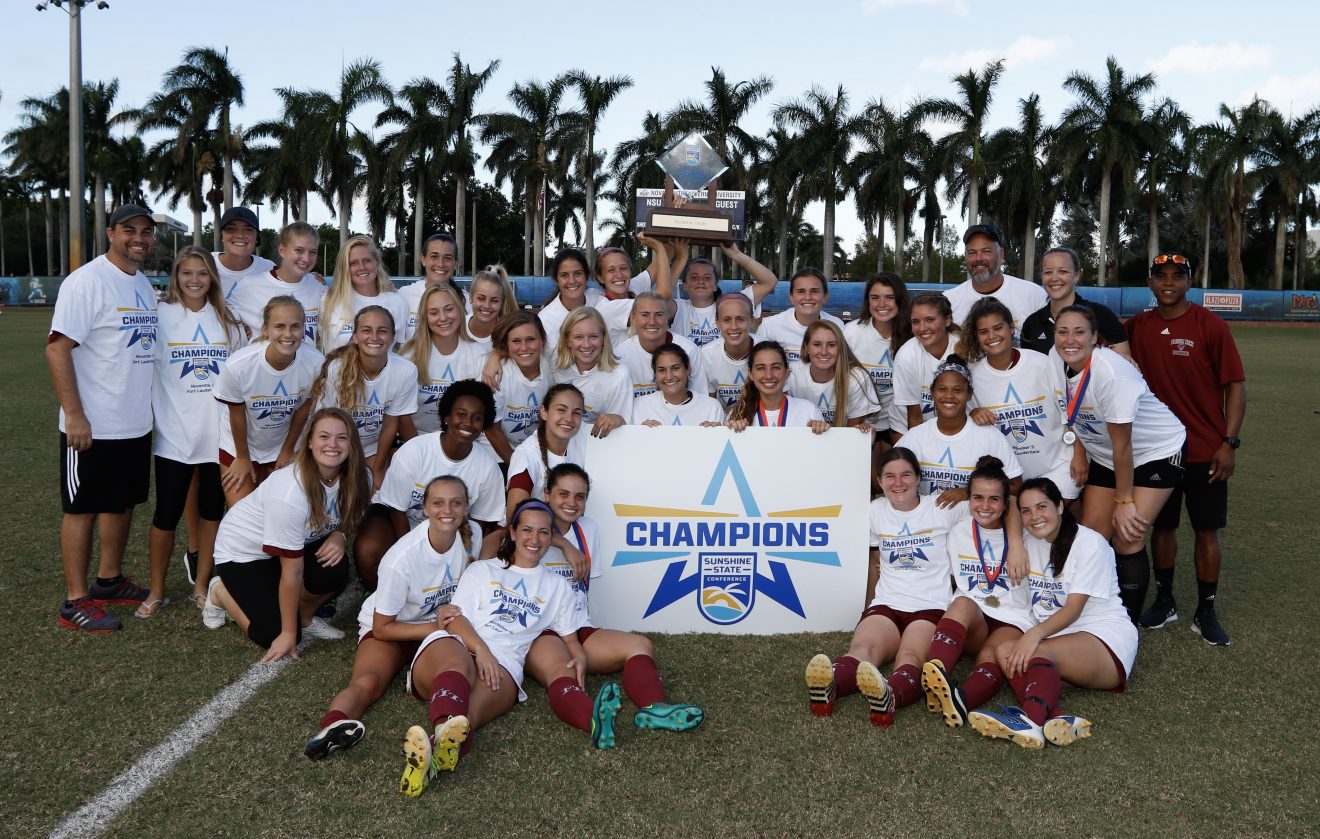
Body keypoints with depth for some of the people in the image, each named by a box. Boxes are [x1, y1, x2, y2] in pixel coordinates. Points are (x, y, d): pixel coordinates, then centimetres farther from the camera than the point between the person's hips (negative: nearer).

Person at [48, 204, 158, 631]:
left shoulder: (144, 285, 11)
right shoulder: (88, 280, -13)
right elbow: (57, 347, -18)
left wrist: (149, 407, 17)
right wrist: (74, 415, -22)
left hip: (136, 423, 8)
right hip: (93, 426, -8)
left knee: (123, 502, 17)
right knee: (83, 509, 2)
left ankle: (109, 581, 32)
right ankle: (75, 601, 12)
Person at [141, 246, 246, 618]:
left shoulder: (228, 320, 8)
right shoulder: (161, 315, -1)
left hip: (219, 432, 3)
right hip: (174, 433, -3)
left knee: (212, 511, 10)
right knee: (166, 515, 2)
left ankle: (201, 585, 24)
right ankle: (156, 590, 18)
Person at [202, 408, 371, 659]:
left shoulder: (355, 478, -17)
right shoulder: (291, 492, -35)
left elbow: (348, 521, 4)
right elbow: (292, 571, -29)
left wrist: (339, 536, -22)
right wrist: (288, 634, -20)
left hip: (301, 543, 6)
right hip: (242, 551, -5)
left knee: (335, 570, -26)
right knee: (274, 635, -13)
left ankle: (305, 617, 5)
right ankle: (221, 592, 13)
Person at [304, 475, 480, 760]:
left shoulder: (472, 534, -13)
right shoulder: (401, 560, -27)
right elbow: (382, 628, -16)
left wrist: (455, 612, -14)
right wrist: (433, 628, -23)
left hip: (442, 622, 7)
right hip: (387, 627, -7)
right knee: (368, 682, -38)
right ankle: (331, 725, -63)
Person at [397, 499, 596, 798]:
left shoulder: (557, 587, 29)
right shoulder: (482, 570, 23)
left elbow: (570, 637, 25)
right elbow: (455, 619, 9)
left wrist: (579, 657, 0)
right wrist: (479, 649, -12)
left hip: (502, 664, 1)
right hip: (455, 645, 0)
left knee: (474, 704, -35)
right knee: (458, 662, -40)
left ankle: (430, 754, -68)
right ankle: (445, 735, -70)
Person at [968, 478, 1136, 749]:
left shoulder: (1089, 542, -6)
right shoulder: (1029, 543, 13)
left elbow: (1074, 609, -15)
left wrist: (1036, 634, -31)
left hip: (1105, 637, -6)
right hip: (1051, 638, 6)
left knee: (1039, 652, -35)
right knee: (1005, 651, -25)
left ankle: (1032, 719, -63)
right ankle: (1058, 719, -47)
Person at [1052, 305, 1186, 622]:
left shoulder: (1111, 373, -32)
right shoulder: (1055, 360, -14)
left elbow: (1122, 445, -23)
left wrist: (1124, 501, -16)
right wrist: (1077, 446, 5)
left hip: (1158, 452, -6)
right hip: (1105, 456, 6)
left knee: (1127, 539, -11)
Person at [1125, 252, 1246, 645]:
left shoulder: (1210, 325, -7)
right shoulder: (1139, 327, 2)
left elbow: (1235, 385, -7)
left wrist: (1229, 443, -12)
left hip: (1206, 450, -3)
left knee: (1206, 530, 5)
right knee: (1162, 524, 12)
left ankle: (1206, 613, 16)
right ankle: (1164, 602, 27)